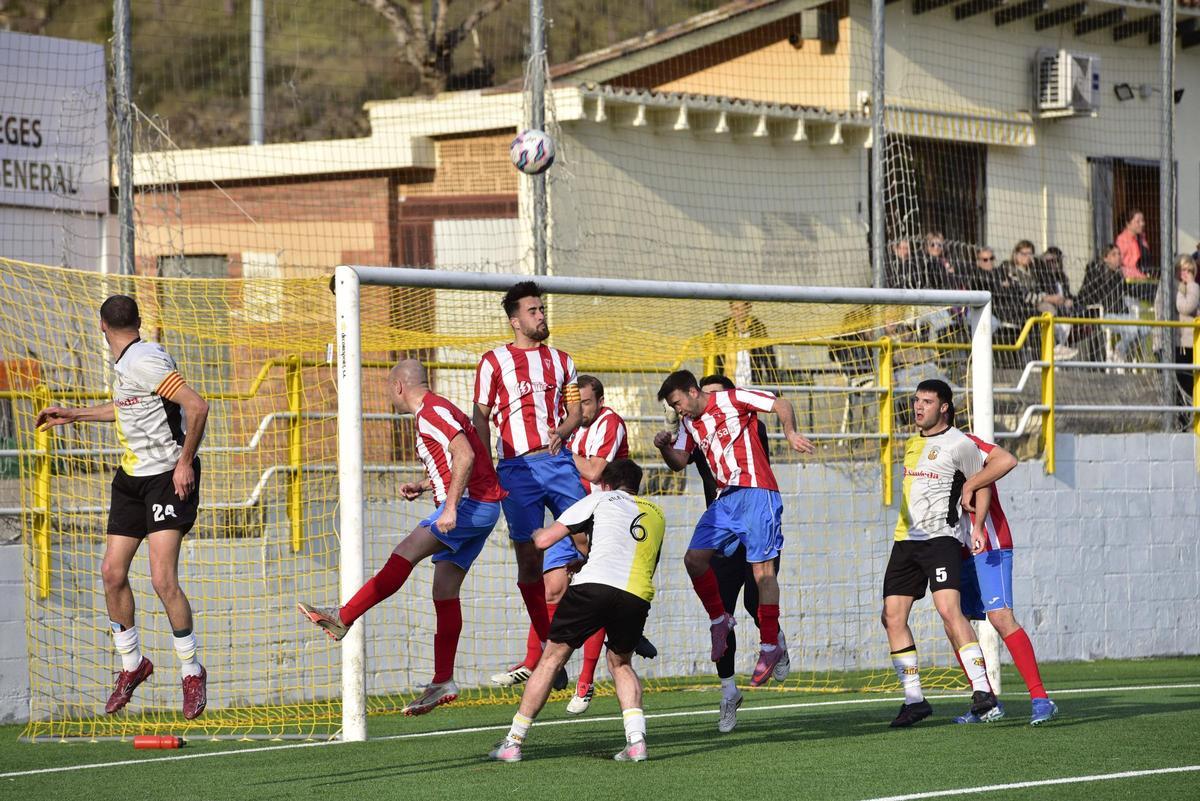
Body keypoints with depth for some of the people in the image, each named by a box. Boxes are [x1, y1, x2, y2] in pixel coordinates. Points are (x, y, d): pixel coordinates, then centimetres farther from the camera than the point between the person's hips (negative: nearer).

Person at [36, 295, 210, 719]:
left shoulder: (145, 361, -18)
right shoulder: (124, 364, 11)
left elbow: (197, 405, -25)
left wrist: (185, 461, -20)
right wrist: (72, 414, 38)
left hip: (168, 477, -9)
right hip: (131, 477, 9)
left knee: (163, 579, -16)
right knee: (112, 572, 6)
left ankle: (191, 671, 0)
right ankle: (132, 664, 23)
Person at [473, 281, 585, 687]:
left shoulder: (561, 361, 16)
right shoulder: (494, 361, 5)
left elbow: (575, 410, 15)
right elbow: (481, 419, 4)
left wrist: (562, 431, -8)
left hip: (558, 460, 3)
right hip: (517, 468, -3)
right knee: (530, 560, -1)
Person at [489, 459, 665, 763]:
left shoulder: (600, 500, 16)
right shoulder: (657, 514, 28)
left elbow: (544, 540, 12)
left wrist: (537, 531, 38)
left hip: (595, 584, -3)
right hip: (638, 597, 3)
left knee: (552, 658, 11)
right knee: (621, 664, 26)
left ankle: (513, 742, 13)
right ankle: (636, 738, 4)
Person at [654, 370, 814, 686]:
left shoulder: (732, 400, -6)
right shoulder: (689, 422, 15)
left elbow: (782, 405, -8)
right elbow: (679, 462, 18)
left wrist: (790, 434, -24)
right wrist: (664, 447, -3)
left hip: (756, 492, -8)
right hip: (726, 499, 8)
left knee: (761, 567, -9)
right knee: (694, 557, -2)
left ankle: (771, 646, -8)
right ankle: (719, 620, 15)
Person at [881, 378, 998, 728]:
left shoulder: (960, 444, -4)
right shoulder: (912, 444, 17)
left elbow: (982, 483, 3)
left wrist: (978, 526, -7)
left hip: (940, 539, -8)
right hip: (905, 541, 8)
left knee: (949, 610, -23)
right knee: (892, 616, 0)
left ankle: (982, 691, -24)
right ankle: (914, 699, 7)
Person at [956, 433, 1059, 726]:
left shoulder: (967, 443, -9)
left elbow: (1007, 460, -27)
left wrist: (969, 486, -27)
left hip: (989, 548, -9)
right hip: (959, 555, 9)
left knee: (1001, 618, -18)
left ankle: (1041, 699, -19)